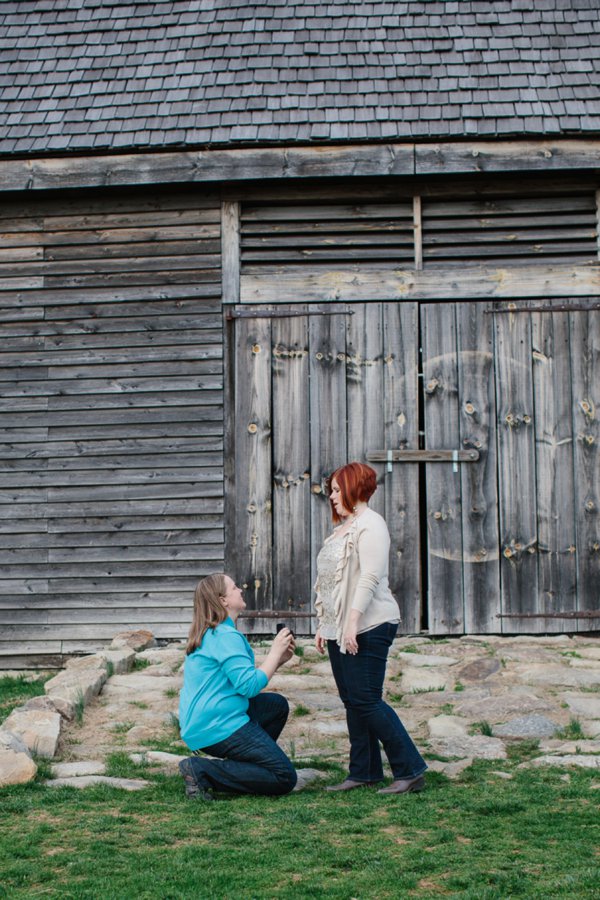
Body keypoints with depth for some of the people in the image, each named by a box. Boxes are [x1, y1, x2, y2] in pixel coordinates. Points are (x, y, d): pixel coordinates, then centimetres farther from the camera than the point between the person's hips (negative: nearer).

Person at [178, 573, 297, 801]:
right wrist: (275, 652, -8)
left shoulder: (209, 634, 17)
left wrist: (278, 659, 9)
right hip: (218, 727, -10)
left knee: (278, 705, 23)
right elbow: (250, 686, -20)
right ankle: (202, 771, -13)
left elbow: (240, 679, 18)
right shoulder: (225, 636, -15)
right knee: (284, 778, -8)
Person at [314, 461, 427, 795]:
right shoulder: (344, 527, 20)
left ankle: (411, 770, -3)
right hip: (339, 630, 10)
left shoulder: (370, 524, -10)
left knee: (366, 701, -10)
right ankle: (364, 772, 17)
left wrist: (353, 623, -24)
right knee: (352, 701, 10)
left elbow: (369, 577, -19)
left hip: (367, 628, -10)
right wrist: (325, 625, 19)